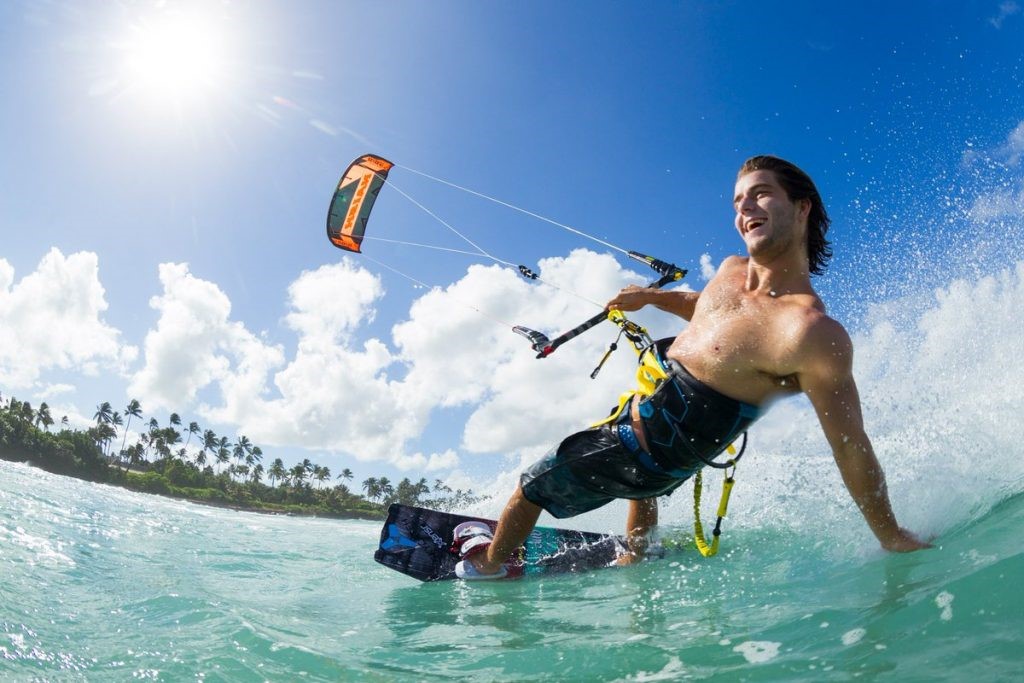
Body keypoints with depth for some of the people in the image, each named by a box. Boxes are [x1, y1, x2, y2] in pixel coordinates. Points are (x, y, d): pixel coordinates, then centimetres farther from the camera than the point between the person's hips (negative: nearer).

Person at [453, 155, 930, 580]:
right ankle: (636, 557, 63)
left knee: (531, 486, 8)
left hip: (647, 456, -8)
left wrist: (893, 539, -18)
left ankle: (488, 566, 36)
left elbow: (851, 447, -26)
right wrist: (650, 296, 11)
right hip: (642, 408, 8)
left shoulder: (814, 334, -33)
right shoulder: (731, 270, -7)